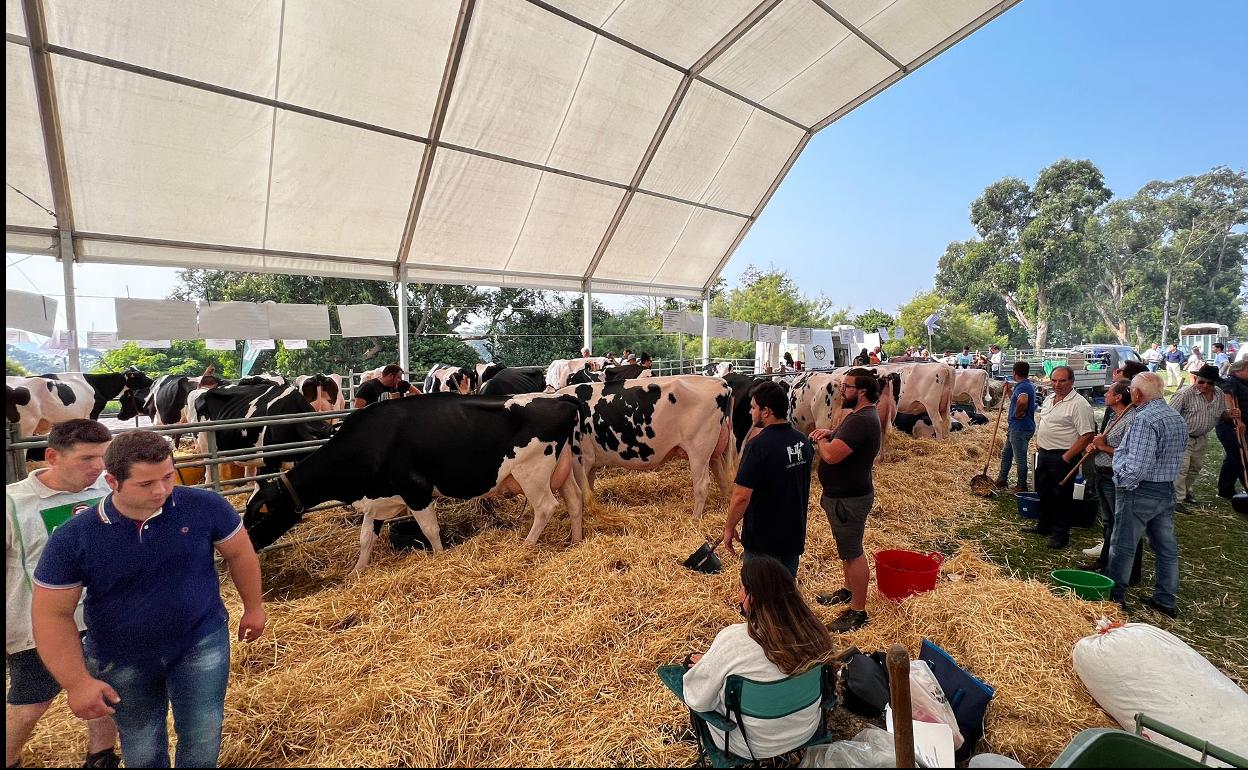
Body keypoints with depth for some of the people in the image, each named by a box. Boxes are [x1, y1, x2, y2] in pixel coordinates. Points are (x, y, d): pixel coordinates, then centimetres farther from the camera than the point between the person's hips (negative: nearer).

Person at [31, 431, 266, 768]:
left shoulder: (205, 506, -21)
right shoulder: (72, 538, -19)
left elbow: (239, 553, -4)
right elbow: (53, 615, -10)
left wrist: (253, 608, 5)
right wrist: (76, 682, -13)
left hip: (201, 643, -1)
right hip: (120, 662, 1)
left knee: (202, 740, 11)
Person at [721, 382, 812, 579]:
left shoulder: (758, 446, -24)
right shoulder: (802, 440, 1)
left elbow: (741, 496, -24)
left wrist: (729, 527, -10)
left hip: (764, 540, -7)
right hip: (795, 535, 7)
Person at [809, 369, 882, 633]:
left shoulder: (862, 420, -26)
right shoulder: (860, 416, 9)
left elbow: (831, 455, -33)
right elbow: (845, 442, 21)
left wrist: (821, 440, -13)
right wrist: (830, 435, 1)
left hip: (849, 499, -11)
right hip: (845, 493, 11)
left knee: (852, 552, 1)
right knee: (848, 547, 24)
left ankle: (858, 613, 14)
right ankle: (849, 591, 42)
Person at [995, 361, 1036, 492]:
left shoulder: (1022, 387, -20)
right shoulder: (1027, 385, 14)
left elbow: (1022, 402, -42)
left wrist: (1018, 414, -25)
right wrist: (1009, 392, 21)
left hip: (1020, 428, -11)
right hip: (1016, 427, 11)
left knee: (1020, 457, 1)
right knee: (1006, 453, 18)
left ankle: (1022, 486, 11)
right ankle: (1002, 480, 28)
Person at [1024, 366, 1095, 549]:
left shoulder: (1079, 404, -16)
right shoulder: (1049, 399, 10)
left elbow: (1087, 435, -21)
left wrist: (1067, 457, -21)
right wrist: (1038, 442, 14)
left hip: (1062, 457, -8)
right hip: (1044, 454, 8)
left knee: (1061, 497, 2)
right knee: (1044, 493, 18)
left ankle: (1060, 534, 15)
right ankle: (1044, 526, 33)